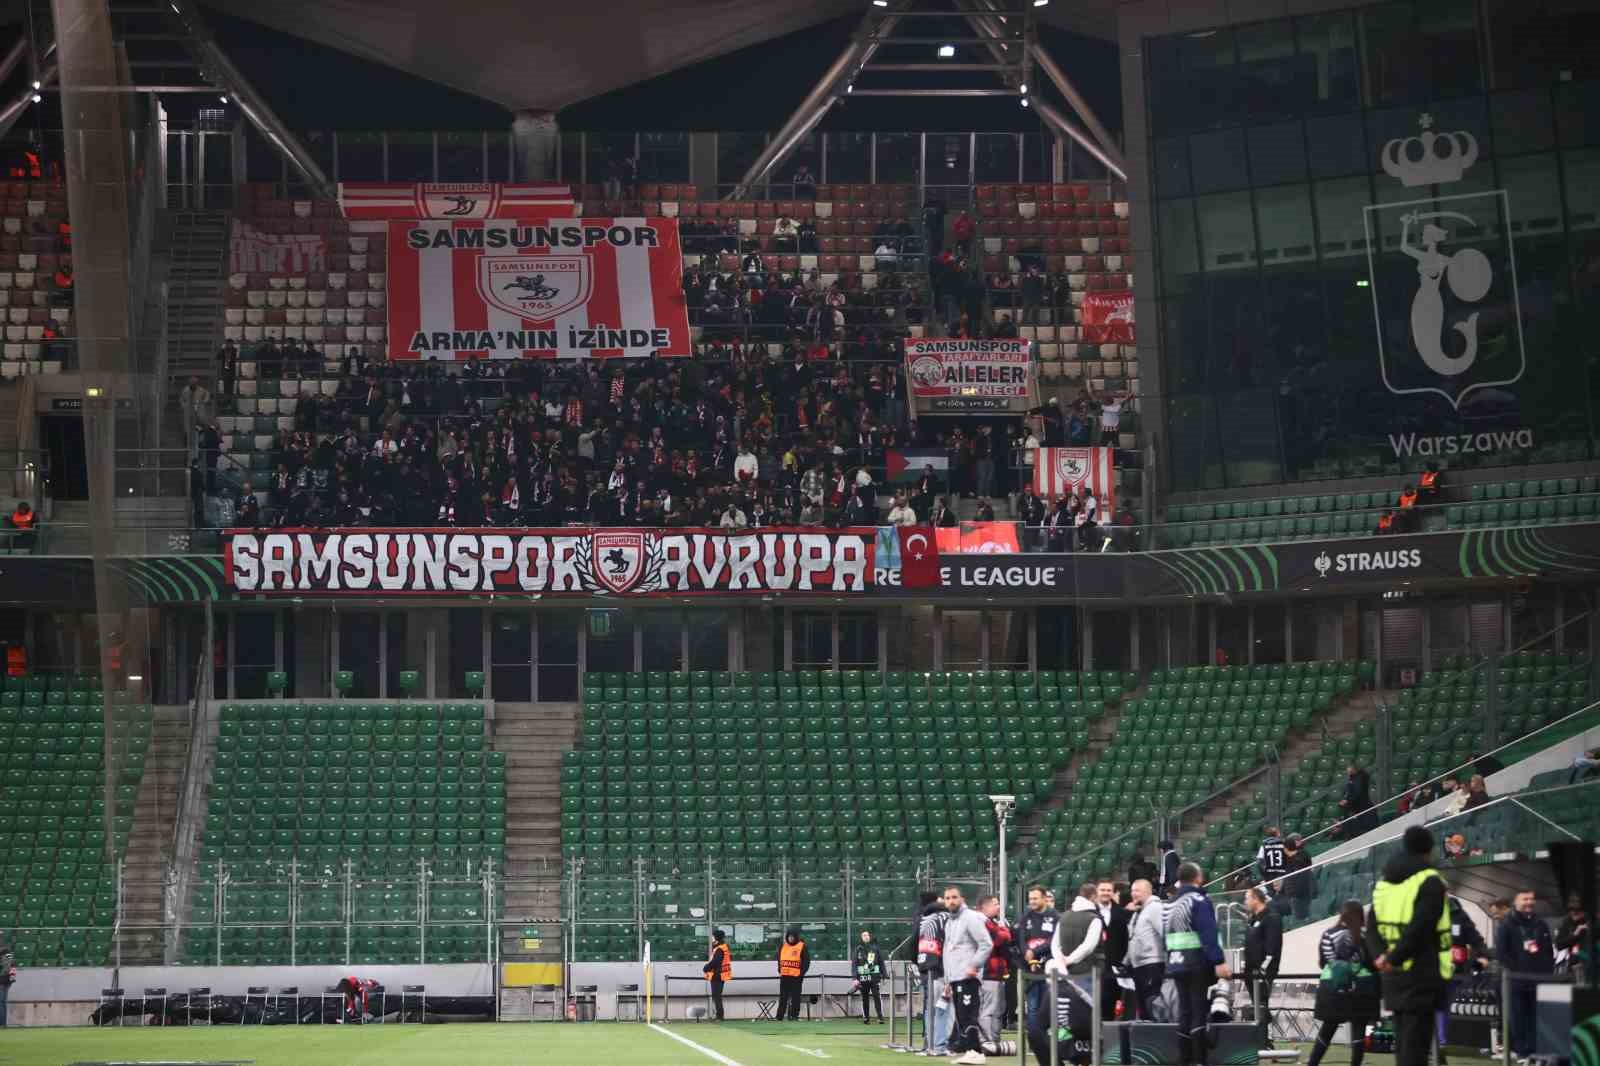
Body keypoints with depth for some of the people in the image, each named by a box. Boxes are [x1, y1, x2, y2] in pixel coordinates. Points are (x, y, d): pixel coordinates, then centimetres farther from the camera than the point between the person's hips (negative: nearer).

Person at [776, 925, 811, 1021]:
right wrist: (779, 971, 9)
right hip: (784, 976, 4)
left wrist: (802, 973, -10)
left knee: (795, 997, -1)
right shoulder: (782, 946, 12)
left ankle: (794, 1015, 4)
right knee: (783, 997, 6)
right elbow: (779, 959, 20)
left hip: (796, 976, -4)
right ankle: (779, 1016, 8)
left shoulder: (802, 947, -2)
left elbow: (806, 961, -4)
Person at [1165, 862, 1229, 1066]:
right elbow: (1209, 935, -18)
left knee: (1184, 1012, 11)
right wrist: (1218, 962, -23)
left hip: (1175, 964, 7)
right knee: (1199, 1013, -7)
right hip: (1197, 964, -7)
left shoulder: (1171, 904, 16)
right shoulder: (1199, 900, -9)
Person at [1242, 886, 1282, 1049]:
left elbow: (1272, 946, -19)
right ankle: (1261, 1042, 15)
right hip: (1252, 971, 10)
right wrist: (1246, 968, 19)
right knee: (1257, 1007, 11)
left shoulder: (1271, 918, -11)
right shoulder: (1254, 919, 20)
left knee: (1262, 1007, -12)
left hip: (1263, 971, -10)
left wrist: (1264, 968, -22)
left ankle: (1266, 1042, -12)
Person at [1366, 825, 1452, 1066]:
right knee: (1415, 1045, -8)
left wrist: (1380, 956, -1)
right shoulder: (1430, 882, -11)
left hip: (1394, 976, 7)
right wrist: (1394, 959, -11)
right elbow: (1419, 928, -20)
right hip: (1422, 974, -7)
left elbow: (1372, 928, 12)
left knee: (1403, 1042, 16)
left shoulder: (1384, 882, 14)